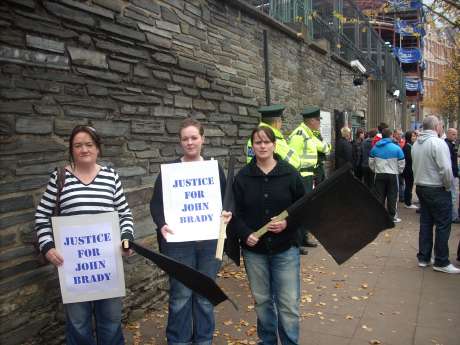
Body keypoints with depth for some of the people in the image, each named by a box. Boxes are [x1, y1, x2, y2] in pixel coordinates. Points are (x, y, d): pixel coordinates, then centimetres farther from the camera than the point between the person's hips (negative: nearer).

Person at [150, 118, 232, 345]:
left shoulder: (214, 168, 8)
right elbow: (156, 203, -1)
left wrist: (227, 213, -11)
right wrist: (161, 224, -19)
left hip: (209, 241, 2)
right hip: (179, 242, -2)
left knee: (206, 293, 12)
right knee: (181, 295, 4)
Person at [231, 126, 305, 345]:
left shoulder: (290, 174, -3)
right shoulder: (243, 177, 0)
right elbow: (235, 212, 1)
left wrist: (287, 223, -16)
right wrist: (245, 234, -14)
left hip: (285, 249, -1)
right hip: (254, 250, 2)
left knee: (289, 304, 2)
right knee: (262, 301, 15)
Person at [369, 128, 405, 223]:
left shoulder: (375, 148, -1)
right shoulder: (396, 148, -9)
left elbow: (371, 163, 4)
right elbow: (401, 164, -3)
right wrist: (398, 171, 14)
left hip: (379, 175, 2)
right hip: (392, 175, -2)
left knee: (380, 196, 9)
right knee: (392, 197, 6)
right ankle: (392, 216, 11)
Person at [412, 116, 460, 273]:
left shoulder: (416, 144, 8)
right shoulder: (438, 143, -17)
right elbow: (445, 169, -21)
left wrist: (420, 181, 13)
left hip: (420, 187, 8)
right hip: (437, 190, -8)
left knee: (425, 223, 14)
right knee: (443, 225, 1)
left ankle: (423, 258, 21)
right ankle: (441, 262, 8)